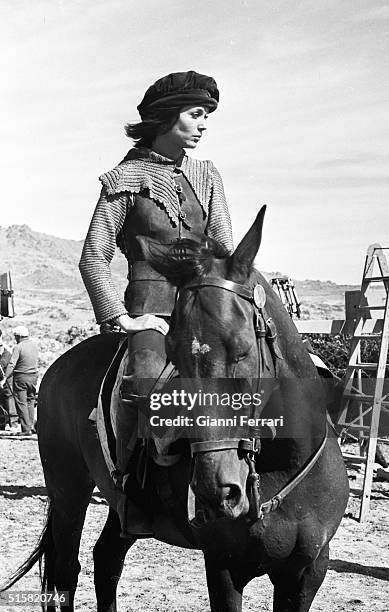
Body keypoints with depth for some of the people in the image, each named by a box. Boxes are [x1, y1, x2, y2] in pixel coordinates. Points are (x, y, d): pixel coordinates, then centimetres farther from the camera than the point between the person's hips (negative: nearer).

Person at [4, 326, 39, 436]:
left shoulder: (18, 347, -14)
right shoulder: (34, 344, 5)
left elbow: (12, 364, -19)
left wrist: (5, 378, -19)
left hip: (21, 377, -6)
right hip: (33, 376, 6)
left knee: (21, 403, -1)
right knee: (30, 401, 18)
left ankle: (26, 429, -5)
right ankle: (31, 425, 16)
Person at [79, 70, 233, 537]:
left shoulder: (206, 175, 14)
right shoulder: (127, 178, 0)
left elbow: (225, 248, 9)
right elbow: (93, 258, -3)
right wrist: (121, 318, -12)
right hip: (151, 309, -5)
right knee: (148, 384, -31)